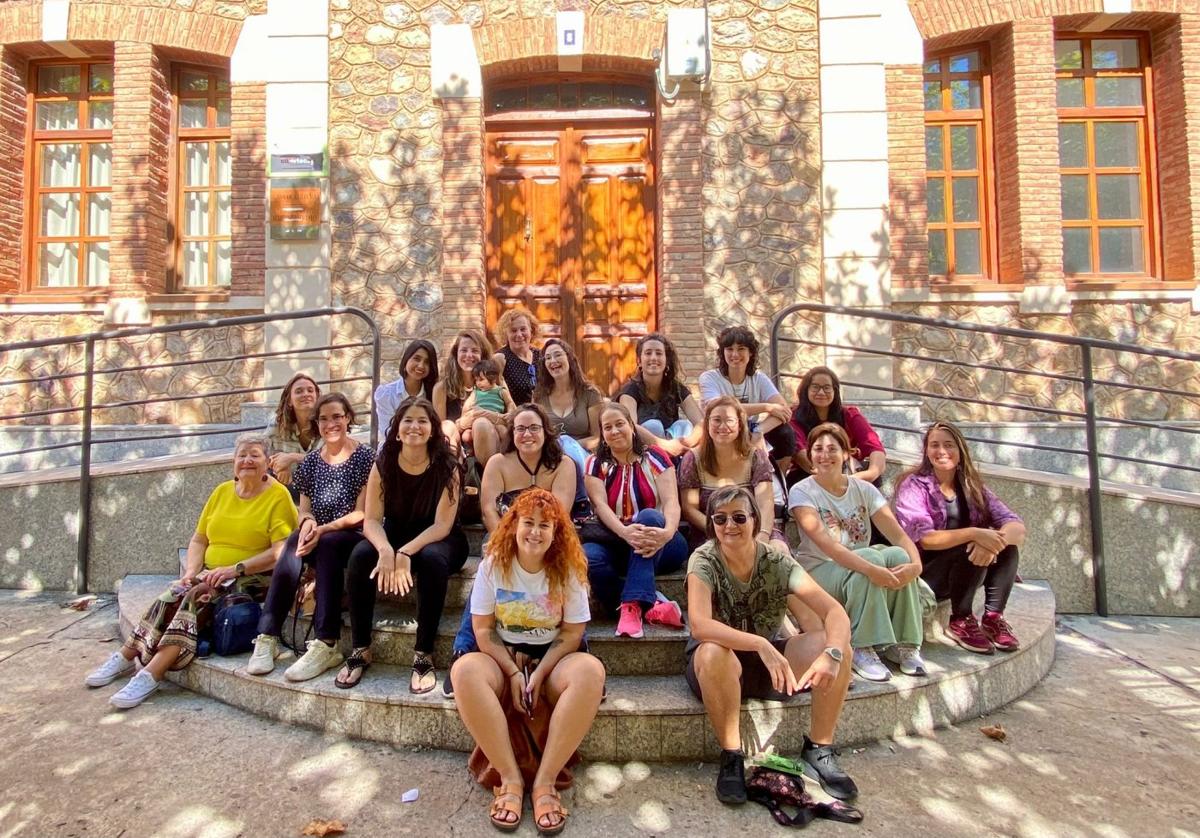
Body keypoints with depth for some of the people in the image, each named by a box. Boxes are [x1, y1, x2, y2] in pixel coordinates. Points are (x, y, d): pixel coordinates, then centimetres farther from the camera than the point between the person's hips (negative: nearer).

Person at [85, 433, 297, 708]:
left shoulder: (278, 496, -7)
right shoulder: (222, 492, 13)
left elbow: (280, 552, -15)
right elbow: (198, 540, 15)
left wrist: (236, 568, -21)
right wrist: (192, 571, -3)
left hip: (252, 579, -6)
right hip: (211, 574, 6)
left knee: (197, 598, -27)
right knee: (173, 594, -20)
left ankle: (151, 674, -28)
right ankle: (126, 656, -12)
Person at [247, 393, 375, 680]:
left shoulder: (365, 456, -1)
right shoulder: (310, 462, 14)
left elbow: (361, 512, -7)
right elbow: (304, 509, 12)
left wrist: (324, 529, -21)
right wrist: (308, 522, -13)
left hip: (353, 536, -4)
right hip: (318, 536, 4)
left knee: (328, 545, -36)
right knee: (295, 542, -30)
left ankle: (327, 644, -39)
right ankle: (267, 636, -35)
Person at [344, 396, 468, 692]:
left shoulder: (446, 467, -15)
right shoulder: (383, 464, -7)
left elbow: (442, 525, -18)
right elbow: (371, 520, -11)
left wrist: (406, 553, -33)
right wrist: (385, 550, -32)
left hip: (436, 540, -3)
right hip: (393, 535, 3)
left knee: (432, 559, -36)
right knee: (360, 555, -27)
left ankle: (423, 654, -24)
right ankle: (360, 649, -14)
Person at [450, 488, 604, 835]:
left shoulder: (568, 570, -5)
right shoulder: (493, 564, -5)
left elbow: (572, 633, -5)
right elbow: (483, 629, -5)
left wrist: (539, 675, -17)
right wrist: (513, 673, -16)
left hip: (553, 659, 0)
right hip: (503, 657, 1)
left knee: (591, 671, -33)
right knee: (464, 670, -33)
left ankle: (545, 781, -27)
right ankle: (510, 779, -25)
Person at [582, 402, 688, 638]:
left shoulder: (654, 457, 3)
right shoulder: (596, 464, 7)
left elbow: (671, 501, -10)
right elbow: (600, 505, -9)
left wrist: (667, 532, -34)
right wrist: (625, 532, -32)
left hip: (657, 544, -1)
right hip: (618, 544, 1)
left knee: (649, 515, -35)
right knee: (586, 556, -31)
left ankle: (632, 606, -41)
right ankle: (653, 606, -30)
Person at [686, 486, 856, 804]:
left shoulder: (777, 561, -11)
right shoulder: (704, 560, -18)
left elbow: (835, 613, -19)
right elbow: (699, 624, -35)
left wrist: (831, 654, -39)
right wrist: (761, 644, -45)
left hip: (769, 660, 3)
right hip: (718, 667, -3)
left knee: (838, 646, -19)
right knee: (714, 652, -38)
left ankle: (819, 748, -1)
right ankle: (731, 757, -16)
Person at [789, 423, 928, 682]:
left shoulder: (864, 489, 5)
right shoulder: (801, 492, -8)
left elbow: (898, 534, -7)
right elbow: (825, 544, -23)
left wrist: (916, 564, -29)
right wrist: (870, 569, -38)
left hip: (859, 569, 4)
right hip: (819, 572, -4)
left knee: (898, 556, -26)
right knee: (872, 556, -32)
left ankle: (903, 644, -14)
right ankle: (862, 649, -22)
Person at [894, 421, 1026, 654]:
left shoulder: (973, 487, 5)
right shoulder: (913, 485, -8)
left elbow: (1017, 526, -9)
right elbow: (923, 538, -23)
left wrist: (995, 540, -32)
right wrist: (974, 533, -37)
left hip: (965, 571, 5)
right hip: (924, 572, -5)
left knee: (1007, 544, -18)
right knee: (972, 550, -29)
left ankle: (993, 618, -9)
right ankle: (961, 621, -11)